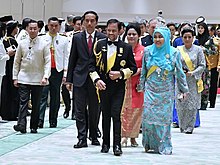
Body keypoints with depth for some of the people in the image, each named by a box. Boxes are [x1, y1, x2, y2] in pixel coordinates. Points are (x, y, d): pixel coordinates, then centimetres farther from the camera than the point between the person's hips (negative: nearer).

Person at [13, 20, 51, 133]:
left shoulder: (43, 44, -1)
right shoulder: (22, 44, 5)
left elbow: (48, 62, -4)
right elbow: (17, 62, 10)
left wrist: (45, 76, -15)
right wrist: (15, 77, 5)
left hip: (38, 80, -1)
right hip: (24, 78, 1)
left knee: (36, 104, 5)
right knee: (23, 102, -9)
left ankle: (34, 127, 12)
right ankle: (21, 125, -17)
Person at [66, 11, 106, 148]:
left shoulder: (102, 38, 1)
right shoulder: (77, 38, 5)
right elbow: (72, 60, 8)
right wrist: (69, 79, 4)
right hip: (80, 78, 1)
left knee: (94, 110, 8)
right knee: (80, 110, -2)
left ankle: (94, 136, 21)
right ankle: (82, 138, -1)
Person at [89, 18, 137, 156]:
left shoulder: (126, 48, 1)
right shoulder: (99, 45, 6)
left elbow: (133, 68, 5)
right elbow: (92, 65, 6)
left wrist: (121, 74, -11)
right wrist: (97, 79, -8)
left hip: (118, 86, -2)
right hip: (103, 85, 2)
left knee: (116, 115, -10)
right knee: (105, 115, 10)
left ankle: (117, 145, -6)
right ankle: (105, 143, 20)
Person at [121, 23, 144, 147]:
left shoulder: (143, 50, 3)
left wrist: (139, 70, -11)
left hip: (137, 84, 0)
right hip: (123, 82, 0)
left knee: (136, 109, 1)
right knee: (123, 109, -5)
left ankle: (133, 137, 10)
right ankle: (124, 135, 0)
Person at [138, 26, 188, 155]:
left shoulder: (174, 53, -2)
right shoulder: (148, 51, 3)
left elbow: (180, 72, 4)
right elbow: (143, 71, 12)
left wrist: (184, 89, 5)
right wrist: (141, 86, 15)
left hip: (166, 91, -1)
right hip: (151, 90, 1)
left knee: (165, 118, 0)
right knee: (148, 115, -6)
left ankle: (164, 146, 8)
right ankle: (150, 144, 7)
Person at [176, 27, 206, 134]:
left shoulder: (198, 50, 2)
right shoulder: (178, 50, 4)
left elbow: (202, 65, 0)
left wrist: (192, 73, -13)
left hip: (193, 80, -1)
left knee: (192, 104, -3)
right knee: (180, 104, 0)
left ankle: (189, 127, 5)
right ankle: (182, 126, 14)